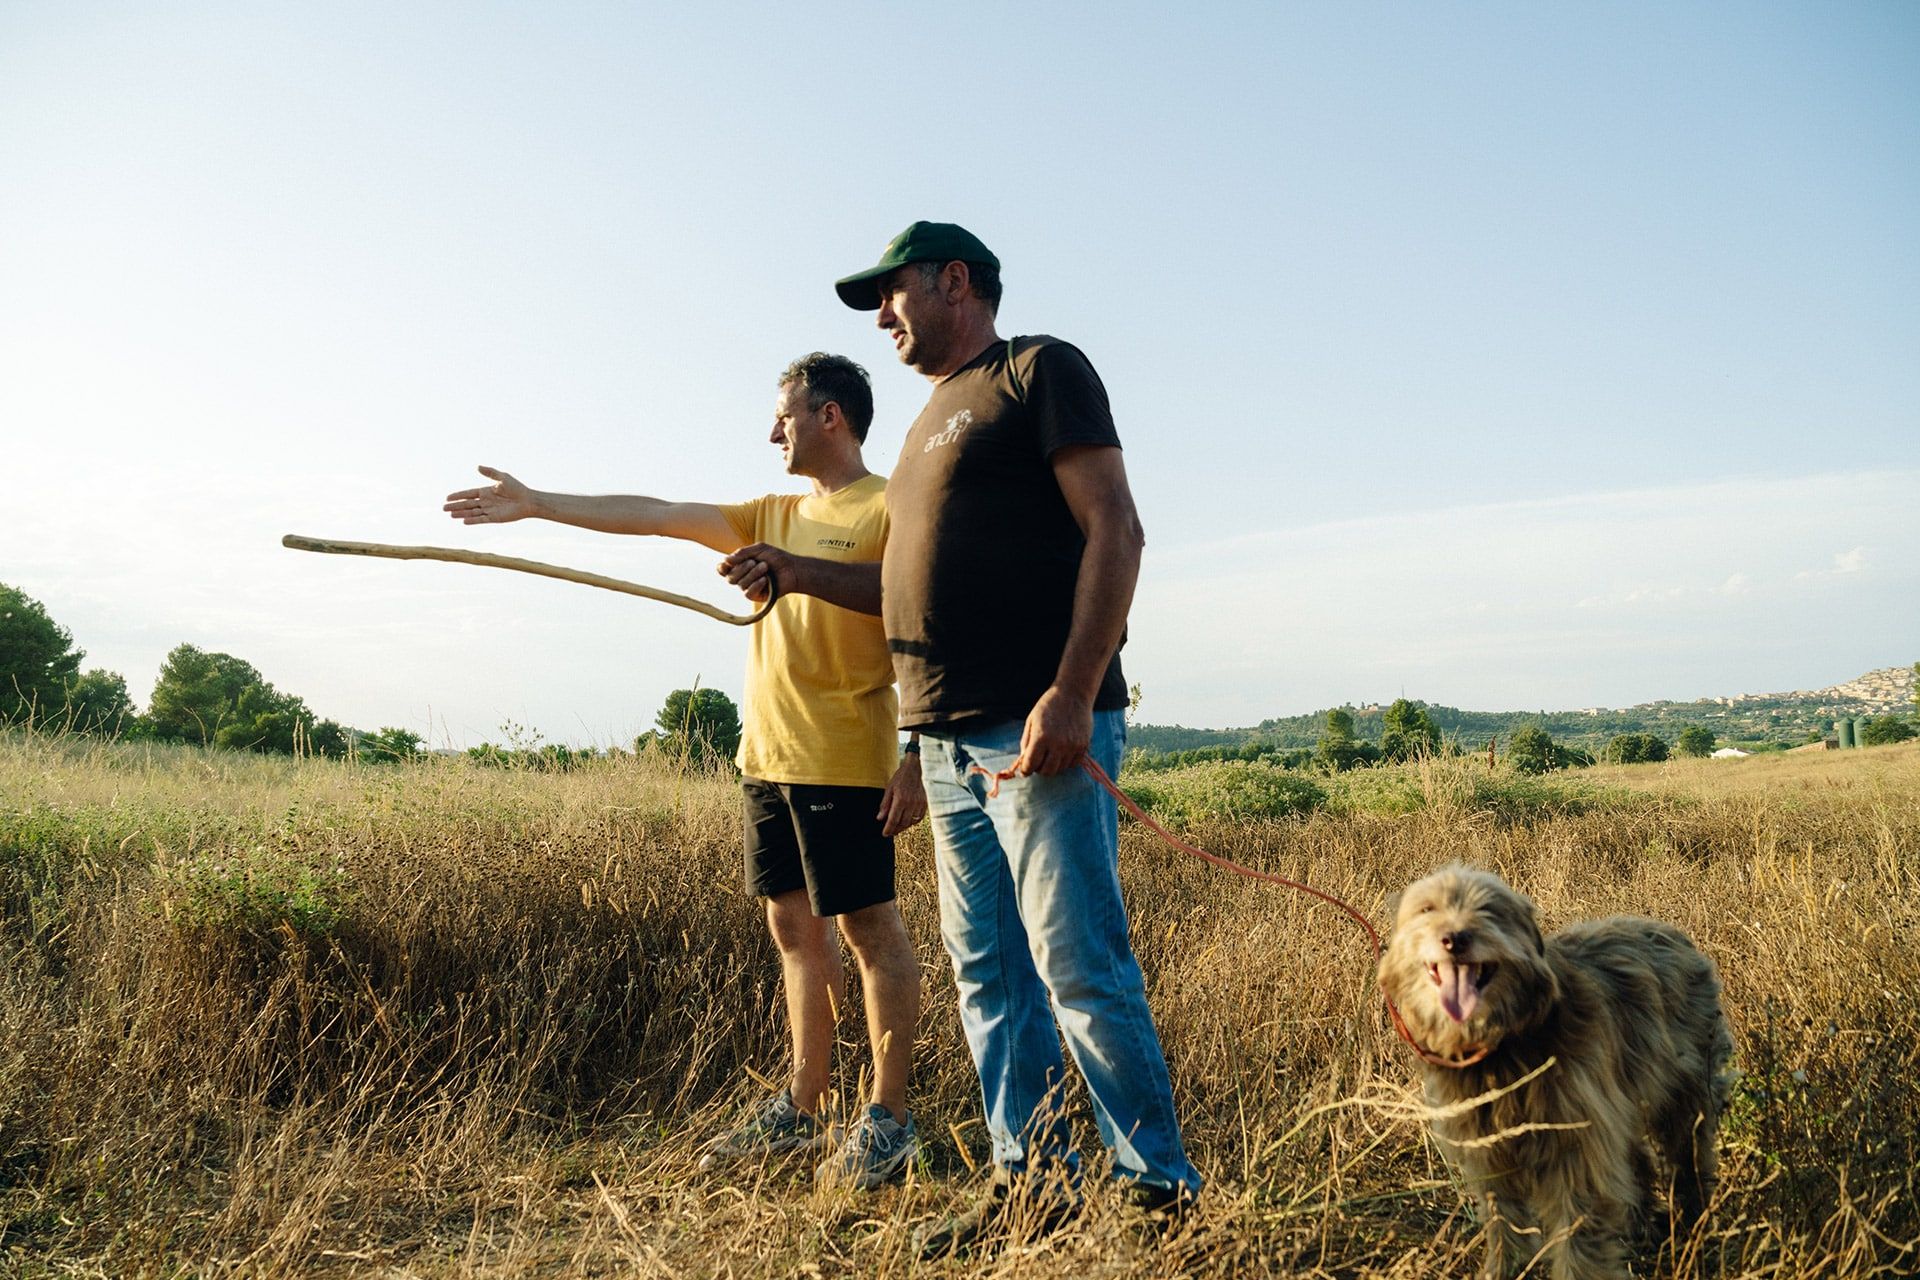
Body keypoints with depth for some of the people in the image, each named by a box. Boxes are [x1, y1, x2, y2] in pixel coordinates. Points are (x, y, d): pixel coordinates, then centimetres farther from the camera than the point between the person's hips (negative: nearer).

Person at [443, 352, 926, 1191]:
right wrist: (535, 504, 16)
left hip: (844, 765, -8)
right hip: (767, 759, 8)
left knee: (868, 929, -2)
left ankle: (888, 1121, 7)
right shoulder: (775, 515, 18)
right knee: (794, 926, 11)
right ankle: (801, 1111, 21)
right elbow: (654, 516, 18)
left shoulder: (891, 509, -5)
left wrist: (918, 757, -18)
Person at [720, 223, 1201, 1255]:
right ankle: (1029, 1180, 20)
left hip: (1040, 729, -8)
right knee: (988, 974, 10)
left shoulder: (1040, 369, 0)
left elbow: (1114, 530, -11)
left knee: (1079, 967, -7)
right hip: (949, 740, 9)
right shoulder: (933, 421, 25)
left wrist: (1073, 692, -20)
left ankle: (1160, 1188, 7)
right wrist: (800, 573, 15)